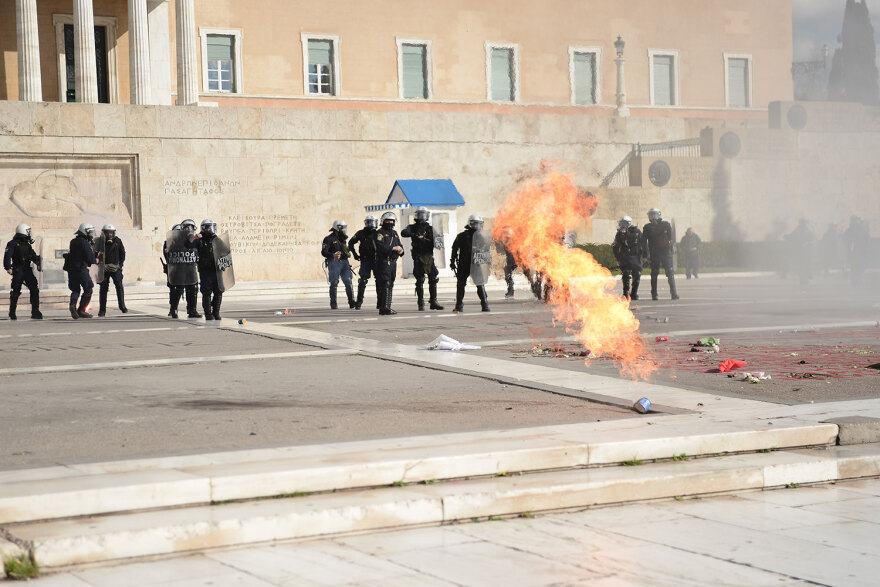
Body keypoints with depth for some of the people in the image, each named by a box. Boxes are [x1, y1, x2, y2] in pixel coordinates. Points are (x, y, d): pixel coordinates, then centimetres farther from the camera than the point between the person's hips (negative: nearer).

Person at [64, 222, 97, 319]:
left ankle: (72, 304, -11)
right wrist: (95, 261, 6)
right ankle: (81, 310, 2)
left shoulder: (73, 242, 13)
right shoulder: (84, 243, -12)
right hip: (81, 269, -7)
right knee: (88, 290, 6)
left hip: (71, 270, 7)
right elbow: (90, 259, -17)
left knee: (75, 290, 15)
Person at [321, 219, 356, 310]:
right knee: (334, 283, -4)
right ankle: (333, 304, 2)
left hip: (344, 262, 6)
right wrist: (333, 255, -28)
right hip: (334, 263, -6)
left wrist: (347, 253, 14)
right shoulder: (329, 239, -4)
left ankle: (352, 302, -4)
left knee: (348, 282, -3)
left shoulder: (343, 239, 19)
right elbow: (324, 252, -13)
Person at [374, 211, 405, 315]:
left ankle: (387, 307, 17)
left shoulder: (395, 233, 20)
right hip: (383, 262, -8)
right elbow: (380, 247, -18)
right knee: (385, 284, -14)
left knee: (390, 285, 11)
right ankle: (385, 308, -18)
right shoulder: (380, 233, -5)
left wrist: (401, 251, -5)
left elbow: (400, 245, 18)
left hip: (393, 263, 8)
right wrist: (393, 248, -17)